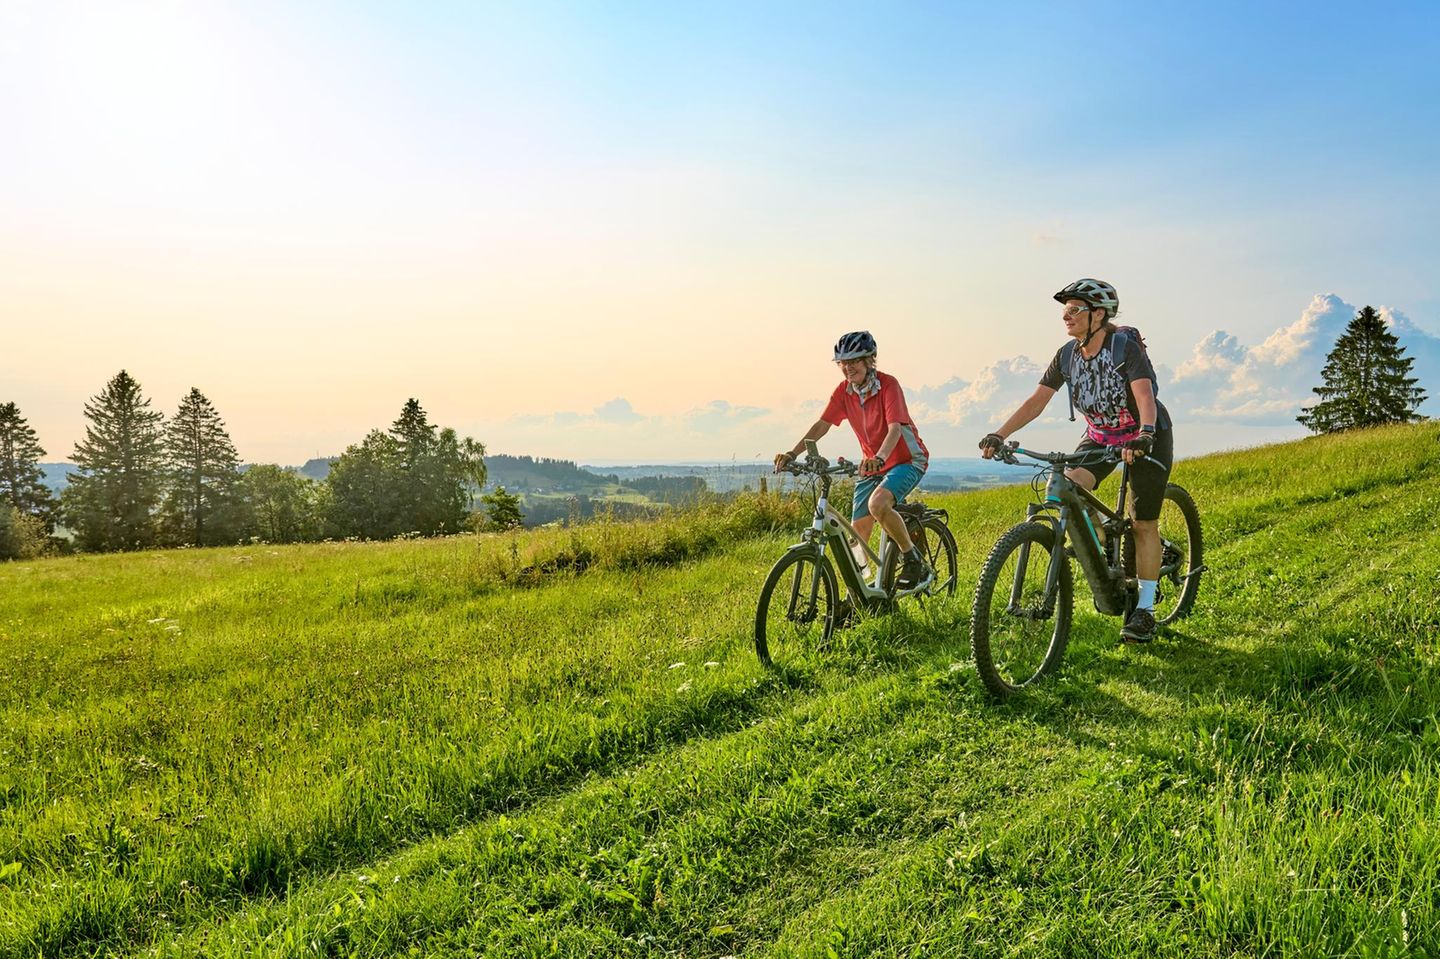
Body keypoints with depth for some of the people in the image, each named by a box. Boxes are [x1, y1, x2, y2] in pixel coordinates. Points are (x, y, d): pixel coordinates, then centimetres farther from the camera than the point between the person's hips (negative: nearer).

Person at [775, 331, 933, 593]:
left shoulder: (888, 384, -19)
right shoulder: (843, 390, -3)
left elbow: (895, 428, -31)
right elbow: (822, 424, -6)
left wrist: (879, 458, -49)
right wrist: (793, 453, -20)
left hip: (906, 460, -6)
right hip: (872, 465, 6)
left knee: (877, 504, -33)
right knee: (857, 531, 1)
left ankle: (915, 562, -15)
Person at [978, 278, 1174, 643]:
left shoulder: (1126, 346, -23)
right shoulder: (1067, 355, -7)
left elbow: (1145, 397, -35)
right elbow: (1036, 401, -10)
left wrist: (1143, 436, -54)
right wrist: (999, 435, -21)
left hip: (1145, 436, -5)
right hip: (1100, 435, 5)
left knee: (1144, 523, -4)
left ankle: (1144, 610, 8)